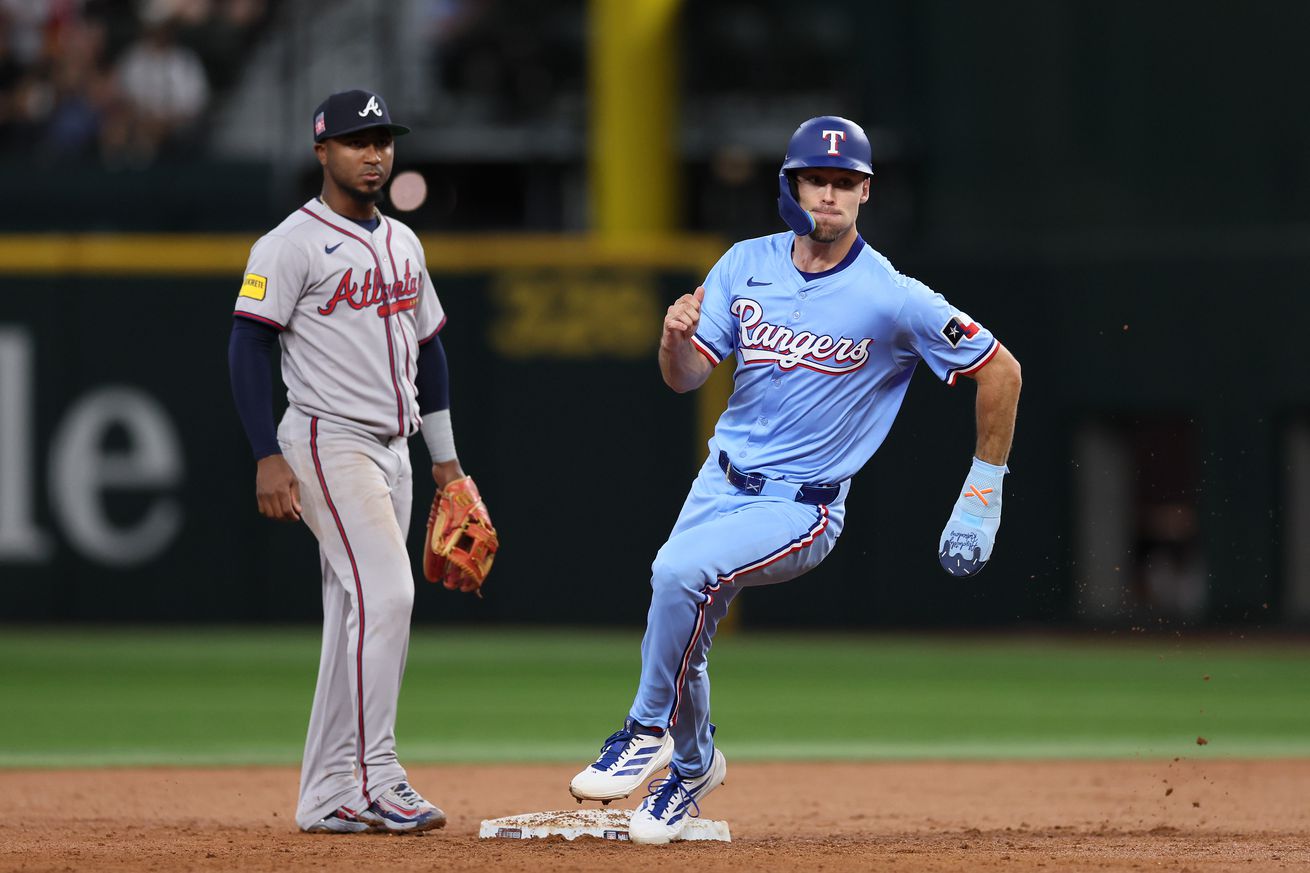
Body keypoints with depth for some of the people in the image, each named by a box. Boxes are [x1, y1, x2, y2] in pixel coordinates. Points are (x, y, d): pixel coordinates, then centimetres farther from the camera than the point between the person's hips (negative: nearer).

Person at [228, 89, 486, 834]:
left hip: (391, 453, 8)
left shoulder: (404, 243, 16)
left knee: (356, 618, 7)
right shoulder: (294, 243, -8)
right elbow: (249, 346, -12)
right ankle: (375, 777, -21)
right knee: (386, 593, -20)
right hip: (328, 443, -8)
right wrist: (268, 457, -19)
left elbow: (427, 346, 23)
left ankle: (328, 798, 9)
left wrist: (446, 457, 20)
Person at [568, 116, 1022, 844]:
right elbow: (686, 377, 0)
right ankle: (692, 766, 35)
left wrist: (983, 494, -7)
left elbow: (1001, 371, -9)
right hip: (723, 482, 5)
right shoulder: (748, 266, 0)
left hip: (802, 507, -5)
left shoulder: (893, 299, -15)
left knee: (682, 572, -29)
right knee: (682, 636, 5)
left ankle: (648, 732, -10)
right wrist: (677, 337, -24)